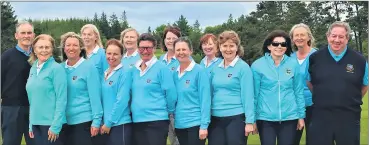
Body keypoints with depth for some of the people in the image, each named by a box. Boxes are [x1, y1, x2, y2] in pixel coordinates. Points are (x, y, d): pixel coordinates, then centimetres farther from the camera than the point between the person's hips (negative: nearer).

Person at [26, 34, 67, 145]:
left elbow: (61, 99, -13)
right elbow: (32, 99, 14)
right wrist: (31, 125, 12)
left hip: (51, 123, -6)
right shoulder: (33, 69, 10)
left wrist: (56, 126, -17)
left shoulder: (57, 68, -9)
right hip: (36, 123, 6)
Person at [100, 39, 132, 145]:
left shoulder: (124, 72, -9)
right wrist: (104, 122, 7)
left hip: (120, 124, -7)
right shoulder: (105, 73, 13)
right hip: (105, 124, 7)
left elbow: (122, 100, -16)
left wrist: (109, 122, -14)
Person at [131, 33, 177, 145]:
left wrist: (168, 112, 1)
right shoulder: (134, 69, 11)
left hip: (157, 121, -6)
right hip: (137, 121, 6)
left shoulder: (162, 68, -8)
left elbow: (171, 94, -9)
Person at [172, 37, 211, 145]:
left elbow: (205, 100, -12)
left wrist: (204, 125, -16)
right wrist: (172, 121, 8)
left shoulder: (199, 71, -8)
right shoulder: (175, 73, 7)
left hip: (195, 124, -5)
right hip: (179, 124, 5)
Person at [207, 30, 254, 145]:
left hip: (236, 117, -5)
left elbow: (248, 95, -10)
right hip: (216, 118, 5)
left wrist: (249, 121, -14)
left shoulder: (243, 67, -6)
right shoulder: (215, 68, 8)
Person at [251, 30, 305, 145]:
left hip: (289, 117, 2)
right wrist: (252, 118, -1)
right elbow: (254, 94, -2)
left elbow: (299, 91, 5)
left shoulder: (294, 64, 0)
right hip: (265, 118, -1)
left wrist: (301, 116, 6)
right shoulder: (257, 65, -5)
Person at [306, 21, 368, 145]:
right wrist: (322, 98, 10)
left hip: (349, 117, 0)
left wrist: (353, 101, 10)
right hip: (320, 116, 0)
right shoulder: (315, 58, 0)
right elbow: (309, 81, 14)